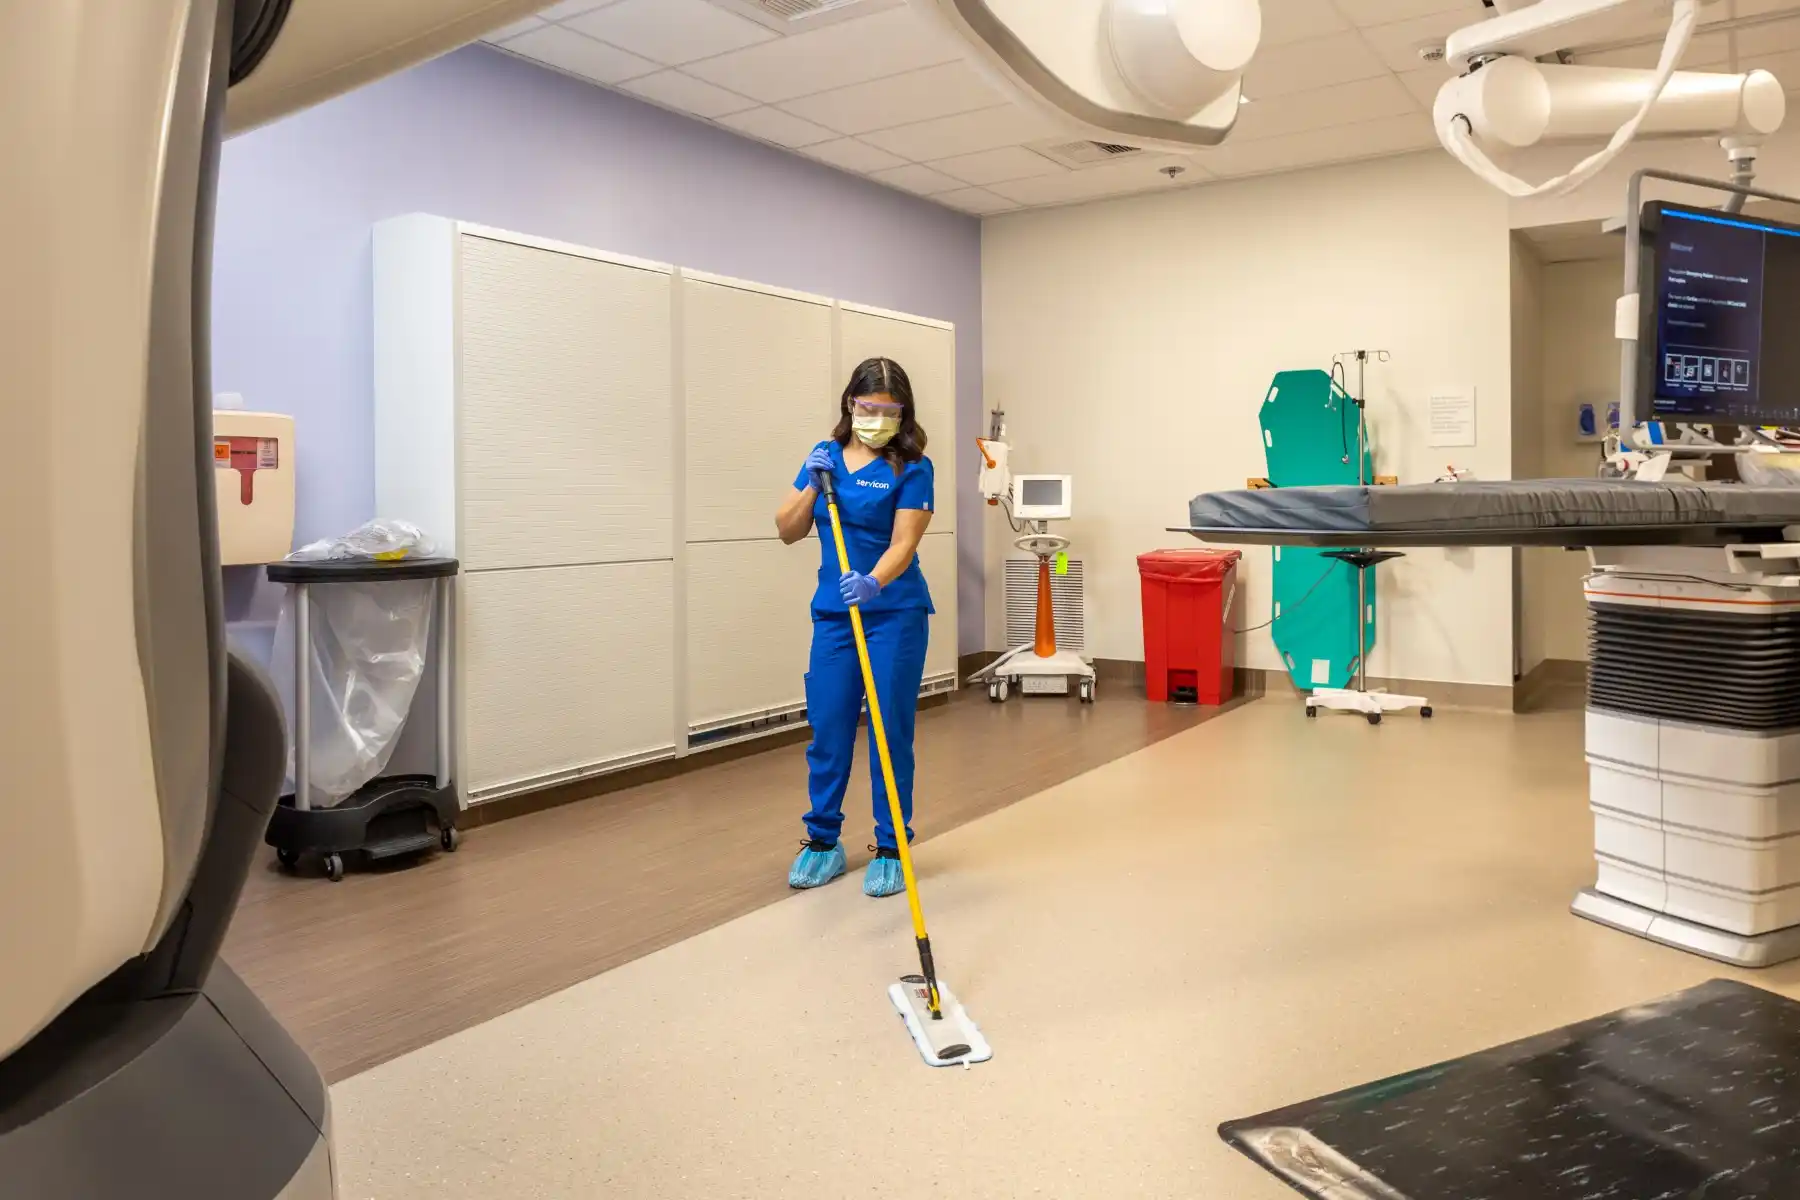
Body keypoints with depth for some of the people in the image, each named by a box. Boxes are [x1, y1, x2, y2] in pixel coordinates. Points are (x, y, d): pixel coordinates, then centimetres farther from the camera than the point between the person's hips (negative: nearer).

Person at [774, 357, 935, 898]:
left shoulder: (911, 467, -7)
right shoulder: (826, 455, 7)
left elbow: (903, 543, -17)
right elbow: (788, 531, 6)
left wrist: (874, 583, -36)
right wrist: (812, 482, -9)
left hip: (894, 613, -4)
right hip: (832, 612, 4)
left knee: (891, 729, 2)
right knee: (827, 728, 7)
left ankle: (890, 847, 15)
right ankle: (822, 842, 22)